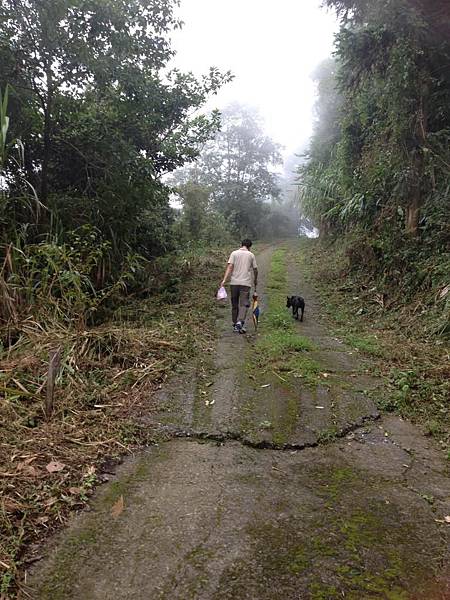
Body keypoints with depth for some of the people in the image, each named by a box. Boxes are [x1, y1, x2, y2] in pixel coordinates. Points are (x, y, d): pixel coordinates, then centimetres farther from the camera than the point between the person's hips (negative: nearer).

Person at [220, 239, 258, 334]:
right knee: (244, 304, -4)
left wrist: (224, 280, -11)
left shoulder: (234, 253, 4)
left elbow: (230, 267, -7)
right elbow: (255, 269, 10)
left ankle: (235, 324, 18)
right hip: (246, 283, -1)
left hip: (234, 282, 2)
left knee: (234, 304, 11)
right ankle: (240, 322, -24)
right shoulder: (251, 255, 6)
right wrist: (255, 280, 27)